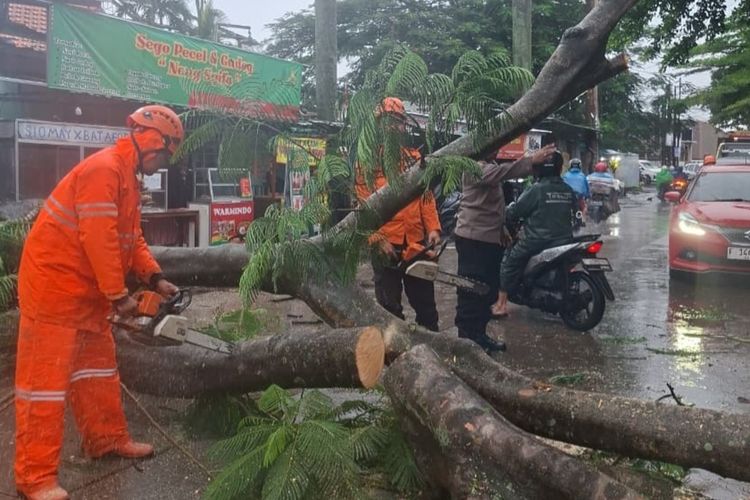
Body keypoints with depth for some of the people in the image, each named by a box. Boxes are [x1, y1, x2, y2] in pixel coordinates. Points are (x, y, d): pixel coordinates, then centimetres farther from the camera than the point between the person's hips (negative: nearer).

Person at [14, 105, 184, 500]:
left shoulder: (127, 177, 13)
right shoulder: (104, 169, -20)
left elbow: (131, 237, 15)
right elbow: (99, 239, -25)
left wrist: (155, 278, 3)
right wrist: (119, 296, -19)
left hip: (87, 290, 10)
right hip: (54, 284, -10)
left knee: (97, 363, 18)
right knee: (47, 377, -5)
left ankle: (107, 439, 32)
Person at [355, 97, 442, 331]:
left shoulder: (413, 155, 12)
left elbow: (426, 195, 10)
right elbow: (363, 203, -8)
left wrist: (433, 227, -2)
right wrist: (378, 239, -16)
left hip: (417, 241, 4)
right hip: (386, 244, -4)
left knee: (425, 301, 13)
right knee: (390, 306, 6)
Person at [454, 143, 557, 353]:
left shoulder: (489, 164, 20)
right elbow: (501, 172, -36)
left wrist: (501, 228, 22)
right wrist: (531, 160, -43)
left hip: (490, 238, 10)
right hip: (473, 238, -10)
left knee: (488, 290, 14)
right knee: (471, 291, -7)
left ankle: (479, 335, 24)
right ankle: (466, 338, -1)